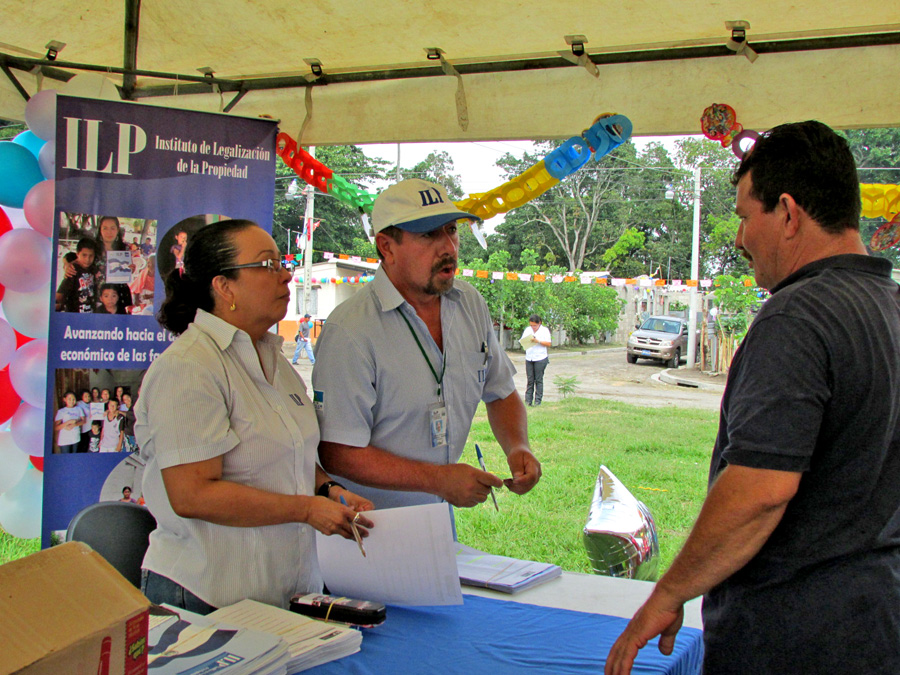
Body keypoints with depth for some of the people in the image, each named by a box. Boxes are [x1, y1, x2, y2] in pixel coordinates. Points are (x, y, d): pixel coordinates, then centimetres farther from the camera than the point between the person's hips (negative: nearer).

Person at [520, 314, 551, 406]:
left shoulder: (545, 330, 1)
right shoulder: (527, 330, 13)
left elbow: (549, 343, -5)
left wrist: (538, 341, -16)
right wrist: (526, 342, -10)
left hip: (540, 358, -3)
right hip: (529, 358, 3)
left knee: (538, 380, -1)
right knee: (529, 380, 1)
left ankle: (538, 400, 3)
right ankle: (528, 401, 3)